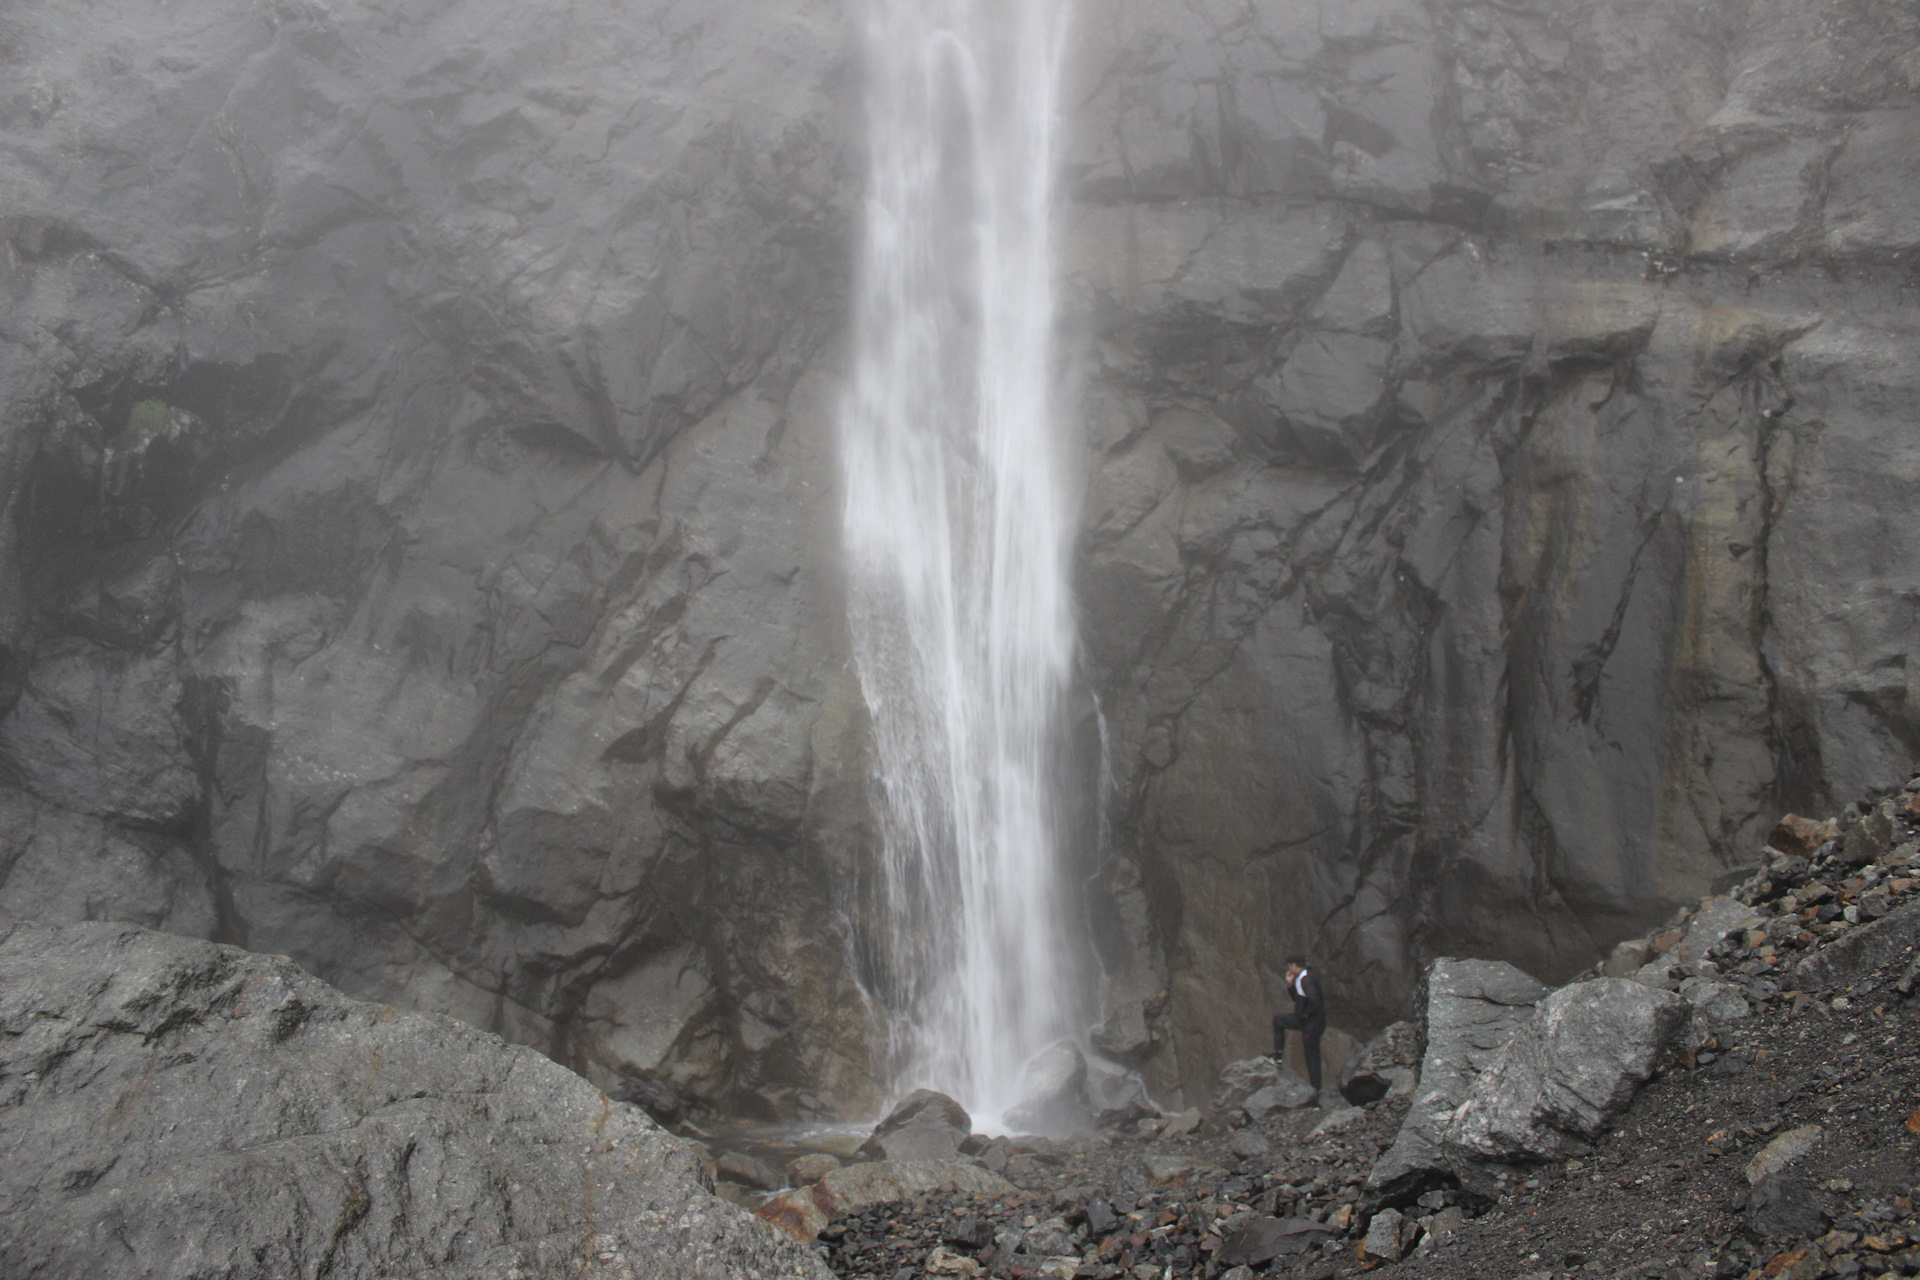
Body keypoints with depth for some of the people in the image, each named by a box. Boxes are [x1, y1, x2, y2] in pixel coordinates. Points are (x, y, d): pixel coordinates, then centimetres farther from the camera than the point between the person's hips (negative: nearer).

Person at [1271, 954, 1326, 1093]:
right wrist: (1290, 984, 8)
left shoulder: (1307, 980, -22)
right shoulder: (1301, 979, 10)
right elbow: (1297, 998, 21)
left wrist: (1306, 1014, -19)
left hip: (1311, 1023, -10)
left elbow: (1315, 1001, -34)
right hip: (1303, 1019, 10)